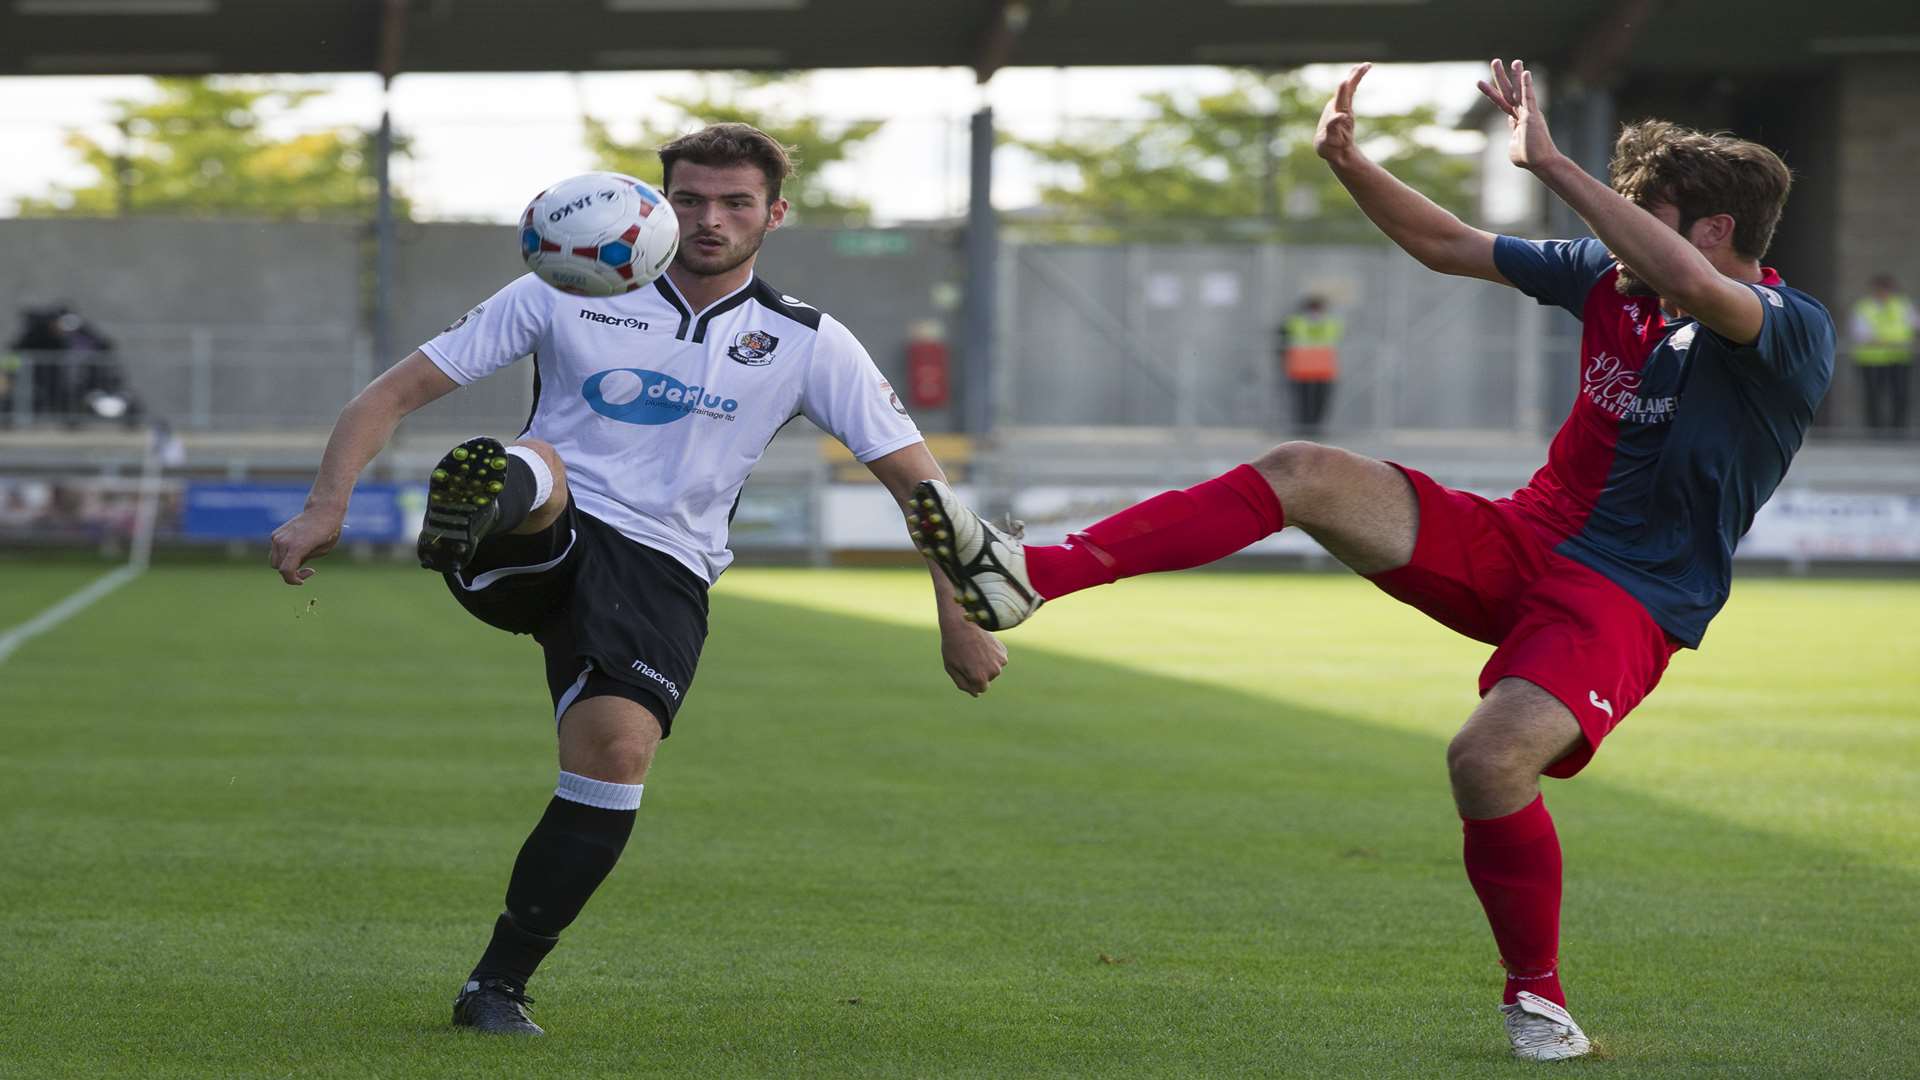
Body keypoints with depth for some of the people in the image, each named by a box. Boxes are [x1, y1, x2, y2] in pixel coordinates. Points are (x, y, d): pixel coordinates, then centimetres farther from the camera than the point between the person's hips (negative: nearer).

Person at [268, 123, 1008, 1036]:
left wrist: (959, 621, 1)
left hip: (659, 570, 1)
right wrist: (327, 507, -11)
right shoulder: (569, 295, 5)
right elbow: (396, 392, 3)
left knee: (618, 746, -24)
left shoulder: (806, 344, 7)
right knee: (531, 469, -34)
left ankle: (498, 986, -10)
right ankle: (472, 516, -73)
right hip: (533, 549, 0)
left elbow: (916, 480, 10)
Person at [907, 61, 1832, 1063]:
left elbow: (1694, 285, -38)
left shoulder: (1794, 335, -15)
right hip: (1518, 540, 6)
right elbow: (1447, 245, 18)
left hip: (1628, 602, -6)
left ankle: (1536, 995, -6)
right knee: (1302, 472, -13)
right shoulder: (1608, 278, 7)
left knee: (1489, 760, -33)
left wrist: (1551, 163, -34)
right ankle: (1030, 576, -20)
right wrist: (1349, 163, 2)